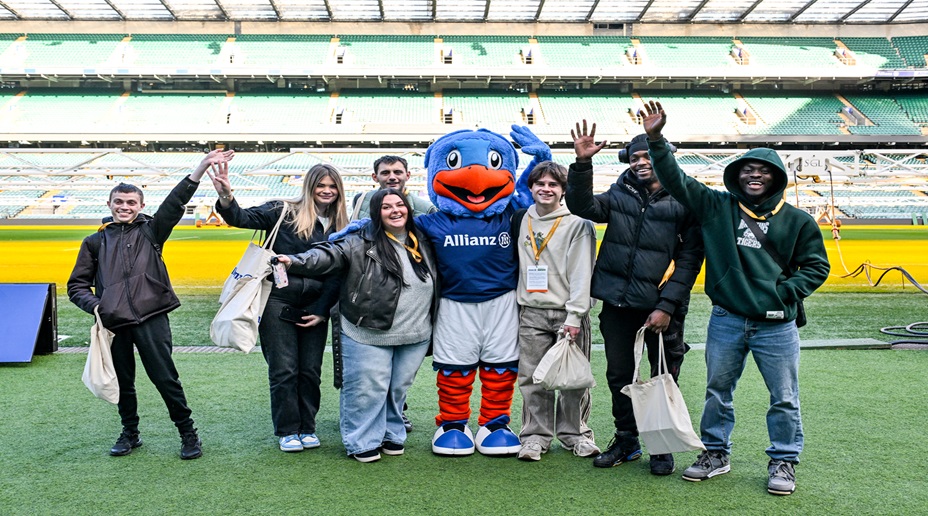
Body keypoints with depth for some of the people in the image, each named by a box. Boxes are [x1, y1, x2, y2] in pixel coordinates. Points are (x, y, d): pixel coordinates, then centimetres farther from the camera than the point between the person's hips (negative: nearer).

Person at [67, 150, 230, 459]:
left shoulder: (151, 231, 8)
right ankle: (130, 434, 32)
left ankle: (188, 434, 9)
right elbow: (77, 285, 17)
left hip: (151, 318, -3)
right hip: (114, 323, 3)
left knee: (165, 378, -3)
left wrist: (202, 168, -18)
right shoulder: (95, 242, 15)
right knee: (123, 382, 13)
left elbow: (176, 202, -6)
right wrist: (95, 306, -4)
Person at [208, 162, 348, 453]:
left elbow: (338, 274, 8)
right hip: (279, 303, -3)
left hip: (315, 308, 3)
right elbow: (243, 218, -10)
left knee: (311, 371, 9)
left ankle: (307, 428, 24)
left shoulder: (341, 226, 10)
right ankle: (287, 431, 17)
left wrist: (322, 310, 0)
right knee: (284, 370, 2)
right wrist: (225, 197, -30)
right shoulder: (284, 211, -1)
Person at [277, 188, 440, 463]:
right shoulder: (362, 242, -7)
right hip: (369, 334, -5)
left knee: (399, 387, 15)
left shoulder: (423, 242, 10)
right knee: (367, 387, 0)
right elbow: (328, 255, -17)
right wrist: (296, 261, -33)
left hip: (415, 336, 5)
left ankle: (392, 435, 34)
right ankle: (362, 442, 19)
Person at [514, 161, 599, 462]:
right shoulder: (521, 220, 12)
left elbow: (581, 271, -7)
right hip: (532, 312, 3)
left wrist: (574, 316, -13)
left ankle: (575, 433, 20)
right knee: (533, 378, 5)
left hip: (569, 313, -3)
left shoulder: (577, 224, -2)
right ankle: (536, 434, 17)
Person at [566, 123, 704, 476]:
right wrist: (582, 163, -18)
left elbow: (690, 259, -7)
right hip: (617, 303, 4)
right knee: (619, 375, 13)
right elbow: (582, 206, -6)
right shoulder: (620, 195, 8)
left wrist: (667, 306, -13)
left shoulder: (684, 202, -4)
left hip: (661, 307, -3)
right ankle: (626, 440, 30)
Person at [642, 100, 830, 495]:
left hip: (776, 326, -1)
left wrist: (785, 292, -7)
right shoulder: (717, 207, 1)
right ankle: (716, 453, 31)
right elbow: (676, 180, -2)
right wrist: (656, 140, -12)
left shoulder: (797, 221, 1)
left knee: (784, 399, 9)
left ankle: (783, 461, 28)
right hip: (726, 321, 1)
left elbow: (817, 266, 7)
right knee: (717, 392, 13)